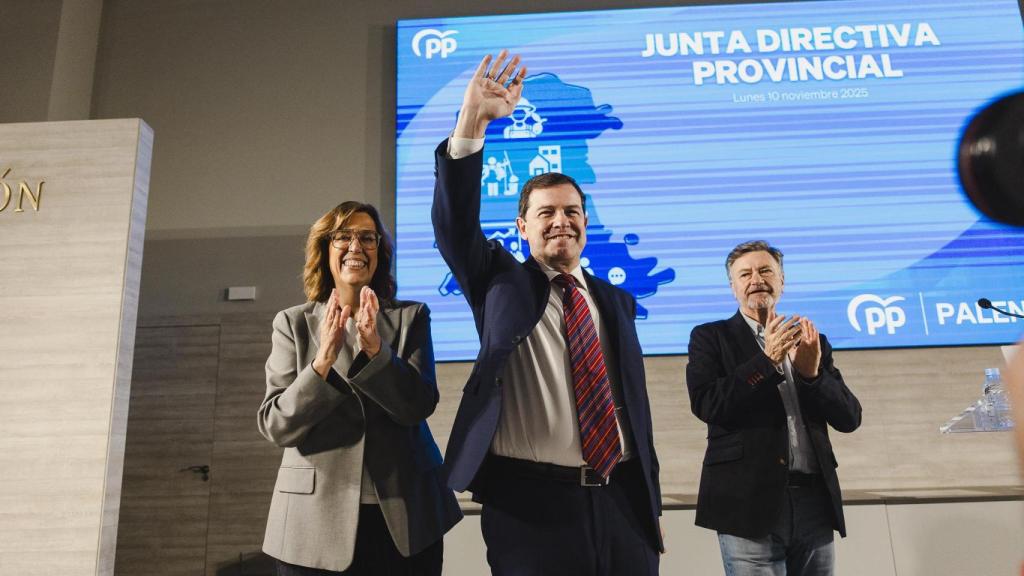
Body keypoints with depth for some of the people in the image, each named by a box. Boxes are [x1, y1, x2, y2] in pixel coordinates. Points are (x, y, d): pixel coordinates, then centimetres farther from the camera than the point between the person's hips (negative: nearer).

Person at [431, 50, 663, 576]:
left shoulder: (616, 300, 13)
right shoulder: (500, 284, 3)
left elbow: (634, 404, 13)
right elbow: (455, 224, -15)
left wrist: (650, 505, 12)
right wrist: (472, 120, -27)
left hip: (621, 504, 4)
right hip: (532, 504, -3)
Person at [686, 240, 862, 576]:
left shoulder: (811, 342, 14)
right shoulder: (710, 337, 3)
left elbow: (850, 418, 8)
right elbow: (706, 405, -11)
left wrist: (812, 372, -10)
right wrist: (766, 360, -15)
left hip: (815, 501, 4)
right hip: (749, 502, -4)